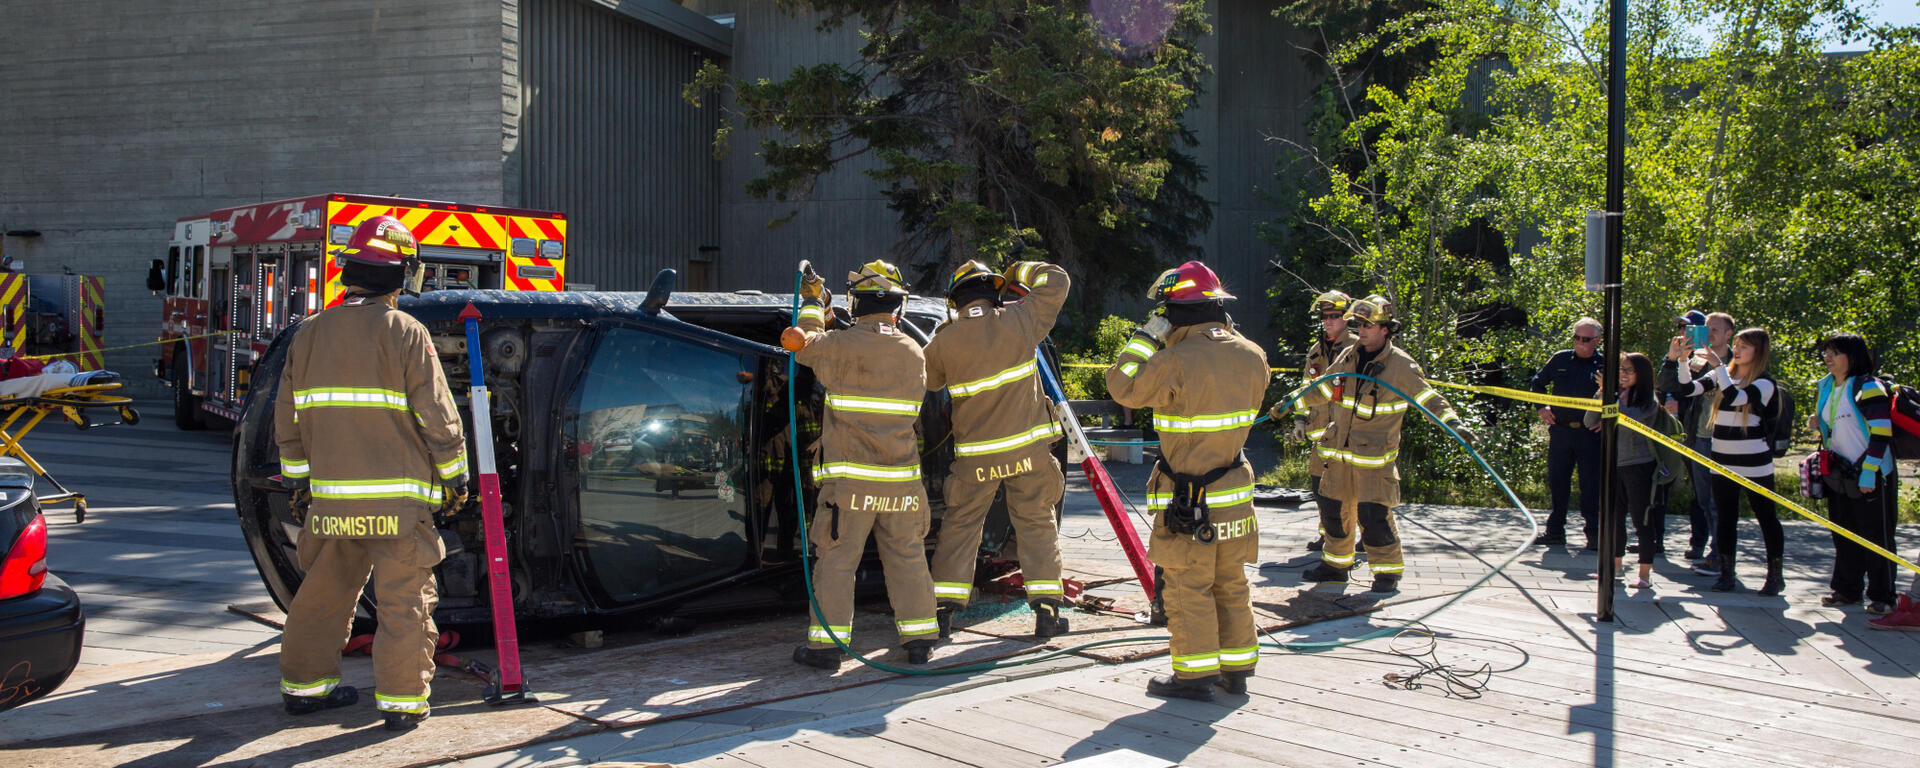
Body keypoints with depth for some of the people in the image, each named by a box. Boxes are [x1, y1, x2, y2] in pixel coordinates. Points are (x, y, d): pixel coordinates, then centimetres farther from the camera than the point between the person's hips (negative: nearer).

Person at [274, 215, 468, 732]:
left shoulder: (309, 334, 9)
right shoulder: (405, 333, -9)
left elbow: (287, 419, 15)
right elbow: (438, 414, -9)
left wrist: (297, 478, 24)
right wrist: (454, 475, 3)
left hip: (330, 496, 6)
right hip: (397, 496, -5)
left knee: (324, 591, 19)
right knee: (405, 598, 2)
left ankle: (305, 684, 28)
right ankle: (402, 700, 4)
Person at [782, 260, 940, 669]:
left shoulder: (841, 345, -8)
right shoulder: (915, 353, 6)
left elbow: (800, 340, 7)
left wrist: (813, 305, 25)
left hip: (850, 477, -4)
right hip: (902, 477, 4)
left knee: (836, 559, 3)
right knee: (907, 558, 11)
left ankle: (826, 643, 4)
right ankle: (918, 639, 15)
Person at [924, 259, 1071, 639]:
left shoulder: (943, 342, -7)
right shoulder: (1018, 321, -7)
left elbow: (930, 380, 14)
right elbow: (1057, 281, 6)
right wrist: (1020, 273, 17)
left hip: (976, 456, 0)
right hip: (1028, 447, 0)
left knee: (960, 526, 10)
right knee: (1037, 524, 8)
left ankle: (943, 608, 8)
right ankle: (1046, 610, 6)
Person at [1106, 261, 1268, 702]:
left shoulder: (1176, 360, -21)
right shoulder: (1251, 355, 0)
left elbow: (1123, 388, -8)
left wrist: (1146, 338, -2)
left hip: (1188, 499, -7)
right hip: (1235, 493, 7)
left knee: (1188, 588, 2)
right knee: (1231, 584, 16)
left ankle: (1196, 675, 7)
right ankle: (1236, 668, 23)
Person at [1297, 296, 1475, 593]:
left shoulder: (1400, 365, -9)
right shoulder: (1347, 357, 7)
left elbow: (1428, 398, -10)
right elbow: (1323, 390, 20)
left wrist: (1454, 422, -24)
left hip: (1375, 457, -6)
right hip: (1339, 450, 6)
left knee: (1374, 515, -10)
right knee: (1333, 508, 12)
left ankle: (1388, 571, 7)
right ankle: (1336, 564, 29)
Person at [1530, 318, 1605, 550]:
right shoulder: (1560, 359, 7)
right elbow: (1537, 384, 21)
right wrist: (1542, 408, 9)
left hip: (1590, 433, -3)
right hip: (1560, 431, 3)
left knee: (1591, 484, -2)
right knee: (1557, 481, 8)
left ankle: (1593, 534, 6)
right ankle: (1555, 532, 18)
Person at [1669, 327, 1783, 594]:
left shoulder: (1764, 383, -8)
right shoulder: (1722, 375, 8)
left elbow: (1734, 397, -26)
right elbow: (1689, 388, -3)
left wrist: (1718, 365, -25)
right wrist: (1681, 359, -15)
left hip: (1755, 465, -5)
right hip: (1722, 462, 5)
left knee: (1766, 517, 5)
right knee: (1725, 519, 8)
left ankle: (1775, 576, 13)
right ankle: (1726, 574, 14)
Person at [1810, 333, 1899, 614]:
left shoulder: (1868, 387, -14)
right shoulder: (1827, 387, 10)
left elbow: (1881, 432, -18)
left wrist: (1869, 473, -21)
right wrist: (1818, 423, 2)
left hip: (1871, 476, -8)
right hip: (1840, 474, 8)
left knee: (1876, 537, 1)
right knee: (1843, 536, 13)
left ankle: (1882, 596, 9)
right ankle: (1847, 590, 23)